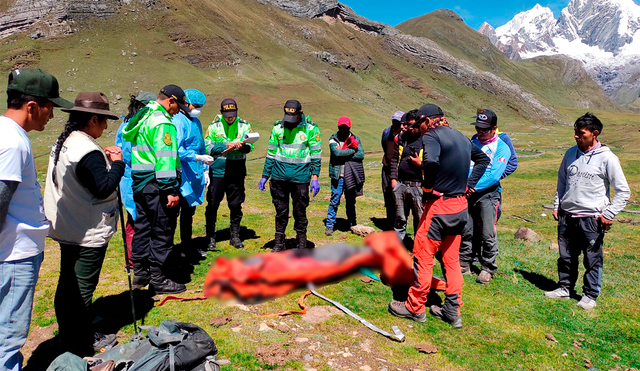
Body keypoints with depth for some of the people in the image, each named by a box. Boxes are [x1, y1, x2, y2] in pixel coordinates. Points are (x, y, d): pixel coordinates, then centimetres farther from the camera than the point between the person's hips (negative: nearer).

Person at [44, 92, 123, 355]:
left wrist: (103, 158, 5)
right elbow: (104, 188, -25)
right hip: (89, 234, -10)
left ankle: (68, 336, 35)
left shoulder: (62, 143, 8)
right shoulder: (88, 151, -22)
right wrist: (117, 163, -12)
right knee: (82, 288, 1)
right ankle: (82, 346, 15)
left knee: (67, 283, 19)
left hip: (66, 229, 10)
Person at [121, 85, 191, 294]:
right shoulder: (162, 122, -14)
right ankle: (158, 280, 6)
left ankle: (140, 273, 28)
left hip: (139, 181, 10)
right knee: (162, 230, -1)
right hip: (156, 184, -10)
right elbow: (165, 158, -22)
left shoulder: (141, 117, 17)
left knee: (142, 226, 17)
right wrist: (171, 190, -23)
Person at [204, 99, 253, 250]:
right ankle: (210, 236, 17)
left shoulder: (245, 125, 5)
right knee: (212, 204, 4)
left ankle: (235, 236, 21)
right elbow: (208, 147, -5)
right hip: (217, 170, -1)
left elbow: (250, 146, -4)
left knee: (236, 205, 7)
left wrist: (243, 146, -27)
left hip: (237, 172, 1)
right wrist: (225, 147, -19)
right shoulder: (214, 126, 3)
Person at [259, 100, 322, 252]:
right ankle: (279, 243, 23)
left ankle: (301, 245, 20)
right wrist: (264, 176, 11)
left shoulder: (311, 129, -2)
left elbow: (316, 155, -1)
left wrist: (315, 178, -8)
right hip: (279, 176, 2)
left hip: (300, 176, -2)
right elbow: (271, 154, 12)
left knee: (300, 212, 6)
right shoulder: (278, 128, 6)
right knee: (281, 211, 10)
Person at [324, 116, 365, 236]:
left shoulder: (355, 139, 8)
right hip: (338, 175, -3)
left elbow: (361, 155, -7)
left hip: (352, 175, 3)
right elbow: (336, 152, -19)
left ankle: (353, 224, 25)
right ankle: (329, 225, 10)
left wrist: (343, 154, -12)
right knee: (334, 201, -1)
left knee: (351, 201, 13)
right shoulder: (333, 139, 0)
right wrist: (353, 150, -11)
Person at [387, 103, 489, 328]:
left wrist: (428, 188, -17)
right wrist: (468, 184, 17)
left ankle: (415, 308, 17)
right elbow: (483, 159, 26)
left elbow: (431, 161, -33)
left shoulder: (431, 135, -12)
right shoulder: (461, 137, 13)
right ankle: (452, 312, 23)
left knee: (423, 257, 5)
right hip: (460, 206, 8)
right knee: (452, 259, 16)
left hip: (439, 206, -8)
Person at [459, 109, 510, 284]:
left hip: (488, 193, -4)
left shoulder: (502, 148, -3)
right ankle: (464, 264, 24)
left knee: (488, 234, -3)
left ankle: (487, 269, 12)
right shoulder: (472, 142, 12)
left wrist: (474, 187, -22)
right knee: (466, 231, 9)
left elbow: (494, 175, -14)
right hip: (468, 192, 4)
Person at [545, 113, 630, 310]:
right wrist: (557, 206, 13)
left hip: (592, 219, -5)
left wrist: (608, 214, -10)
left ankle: (590, 295, 19)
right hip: (566, 217, 5)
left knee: (593, 260, 5)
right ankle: (564, 287, 28)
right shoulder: (571, 153, 6)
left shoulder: (607, 158, -8)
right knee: (566, 257, 13)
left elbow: (623, 191, -5)